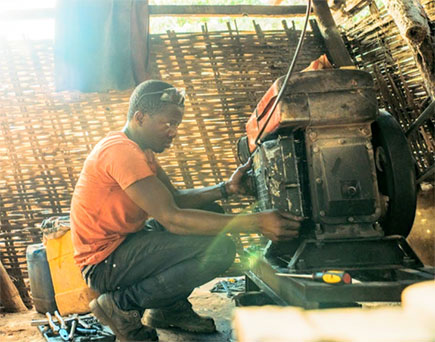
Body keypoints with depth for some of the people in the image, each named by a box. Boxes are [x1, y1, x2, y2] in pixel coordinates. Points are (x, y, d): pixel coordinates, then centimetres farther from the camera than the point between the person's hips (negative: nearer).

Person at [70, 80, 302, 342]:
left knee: (208, 215, 11)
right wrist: (256, 224, -33)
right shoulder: (121, 151, -22)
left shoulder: (141, 150, 12)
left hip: (124, 244, 10)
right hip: (104, 263, -10)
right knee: (219, 248, -22)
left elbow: (176, 199, 9)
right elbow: (171, 218, -29)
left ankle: (170, 308, 12)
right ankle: (121, 305, -8)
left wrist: (226, 189, -7)